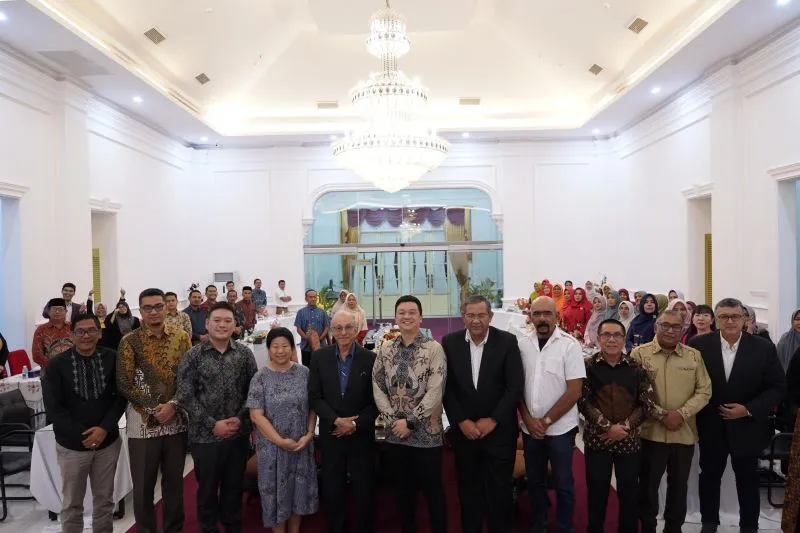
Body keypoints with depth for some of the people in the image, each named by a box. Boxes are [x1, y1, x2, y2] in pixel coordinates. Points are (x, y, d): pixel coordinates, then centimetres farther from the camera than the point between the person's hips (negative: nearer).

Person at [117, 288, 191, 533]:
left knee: (174, 483, 14)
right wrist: (154, 409, -13)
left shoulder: (181, 337, 1)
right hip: (143, 423, -2)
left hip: (177, 421, 2)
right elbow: (124, 385, -7)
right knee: (143, 486, 9)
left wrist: (172, 405, -13)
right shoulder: (130, 342, -5)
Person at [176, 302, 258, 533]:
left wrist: (240, 418, -10)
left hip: (238, 434, 2)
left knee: (234, 487, 17)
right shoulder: (193, 356, -7)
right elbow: (185, 397, -10)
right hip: (205, 436, -2)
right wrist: (213, 424, -14)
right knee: (207, 490, 13)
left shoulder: (244, 353, 0)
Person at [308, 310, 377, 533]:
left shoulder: (370, 358, -6)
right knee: (332, 490, 12)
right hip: (330, 435, 1)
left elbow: (375, 400, -4)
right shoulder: (320, 357, -1)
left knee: (364, 489, 9)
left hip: (361, 435, -1)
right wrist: (336, 420, -14)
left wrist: (356, 424, -12)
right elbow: (314, 397, -3)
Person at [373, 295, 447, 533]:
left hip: (426, 433, -3)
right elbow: (378, 388, 3)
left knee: (433, 490, 8)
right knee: (402, 489, 16)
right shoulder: (385, 349, 3)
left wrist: (410, 421, -15)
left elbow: (434, 392, -14)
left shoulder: (434, 348, -9)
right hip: (395, 433, 4)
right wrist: (393, 420, -8)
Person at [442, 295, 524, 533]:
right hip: (463, 429, 2)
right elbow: (446, 387, -1)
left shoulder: (507, 341, -7)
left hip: (499, 430, -1)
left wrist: (493, 420, -11)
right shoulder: (450, 342, -3)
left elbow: (515, 386, -8)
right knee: (468, 489, 13)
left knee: (500, 490, 8)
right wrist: (461, 421, -9)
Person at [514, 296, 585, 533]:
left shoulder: (569, 345, -11)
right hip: (529, 428, 3)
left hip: (560, 428, -3)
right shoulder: (521, 342, -3)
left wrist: (546, 421, -11)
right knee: (535, 482, 16)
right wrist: (528, 419, -6)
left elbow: (574, 391, -12)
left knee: (563, 485, 9)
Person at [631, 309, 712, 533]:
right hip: (651, 432, -2)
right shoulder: (640, 353, -5)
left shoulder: (694, 355, 4)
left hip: (685, 433, 3)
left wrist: (681, 414, -12)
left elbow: (704, 391, 1)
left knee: (678, 486, 16)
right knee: (648, 485, 9)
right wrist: (661, 415, -16)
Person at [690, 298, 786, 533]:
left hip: (746, 427, 0)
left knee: (748, 480, 15)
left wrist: (749, 409, -16)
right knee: (709, 476, 15)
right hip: (711, 426, 1)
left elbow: (777, 387, -6)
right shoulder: (699, 345, -9)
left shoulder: (764, 348, -9)